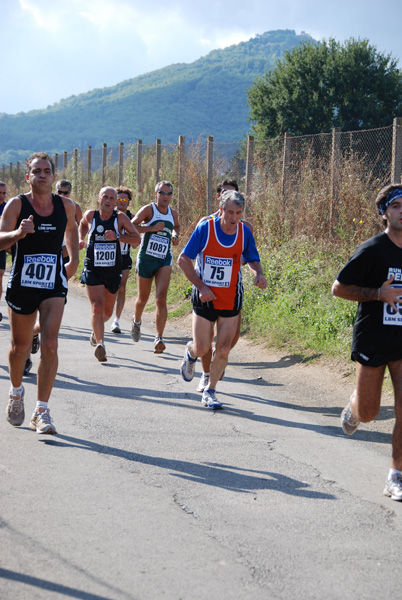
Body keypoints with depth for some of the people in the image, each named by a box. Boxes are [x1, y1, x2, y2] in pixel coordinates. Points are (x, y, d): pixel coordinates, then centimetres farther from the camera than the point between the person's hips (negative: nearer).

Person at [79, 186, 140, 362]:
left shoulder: (120, 218, -5)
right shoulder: (90, 216, -1)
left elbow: (137, 239, -11)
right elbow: (83, 224, 24)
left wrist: (117, 236, -24)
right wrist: (81, 239, 8)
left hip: (113, 270, 1)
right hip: (92, 269, -1)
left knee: (107, 312, 16)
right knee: (97, 307, -19)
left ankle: (96, 331, 46)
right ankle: (100, 344, -21)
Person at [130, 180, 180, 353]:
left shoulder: (173, 213, 8)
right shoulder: (148, 209, -7)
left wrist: (175, 236, 9)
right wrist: (152, 228, -25)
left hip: (164, 261, 2)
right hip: (146, 259, -2)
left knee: (161, 299, -14)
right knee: (143, 298, 13)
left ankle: (159, 339, -18)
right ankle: (136, 321, 46)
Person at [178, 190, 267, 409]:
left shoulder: (244, 232, -4)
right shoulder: (205, 228, -13)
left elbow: (253, 260, 11)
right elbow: (183, 259, -7)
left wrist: (258, 274, -12)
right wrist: (201, 286, -14)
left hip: (231, 298, 2)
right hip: (205, 297, -2)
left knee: (223, 349, -1)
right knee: (201, 348, 2)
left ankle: (210, 391, 16)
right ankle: (190, 353, 40)